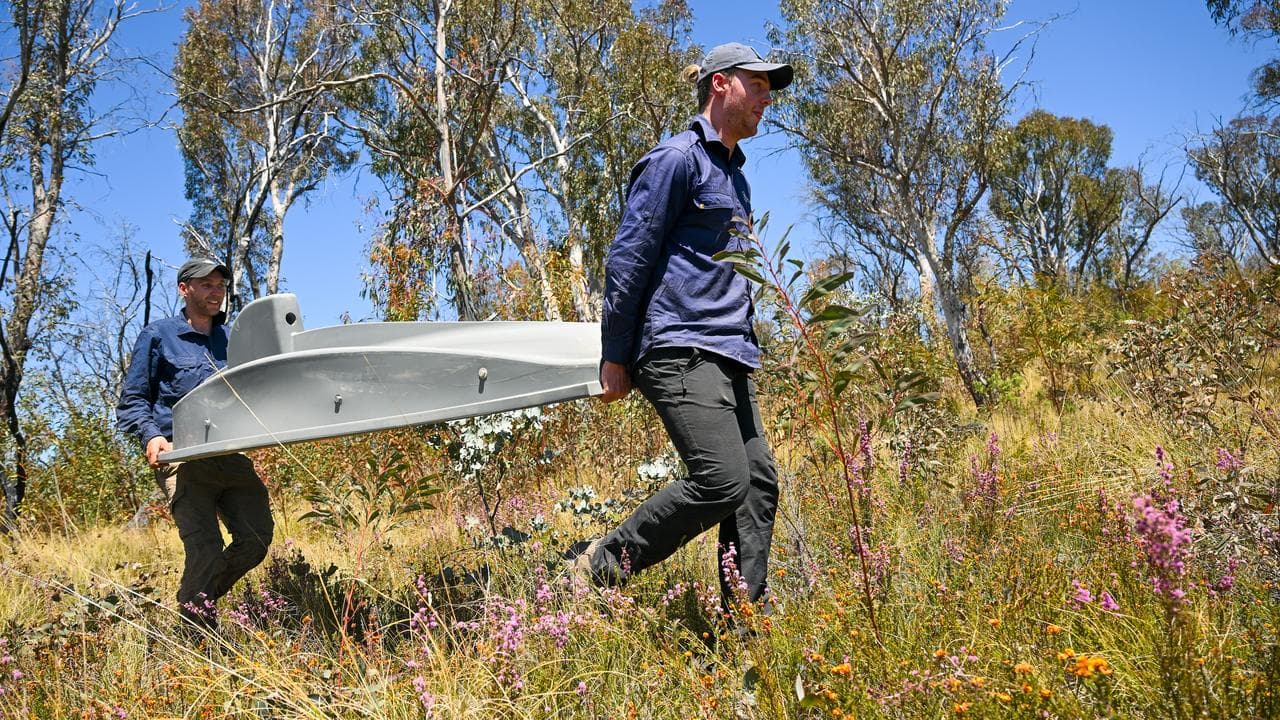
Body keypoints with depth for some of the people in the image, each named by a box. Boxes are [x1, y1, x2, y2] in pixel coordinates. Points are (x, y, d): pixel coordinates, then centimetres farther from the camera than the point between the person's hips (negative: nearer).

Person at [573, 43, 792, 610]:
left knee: (758, 482, 1)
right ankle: (597, 569, -3)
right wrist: (614, 356, -11)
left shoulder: (734, 174, 24)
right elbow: (628, 257, -9)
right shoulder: (678, 158, -4)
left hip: (728, 353, 9)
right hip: (680, 348, -9)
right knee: (722, 481, -18)